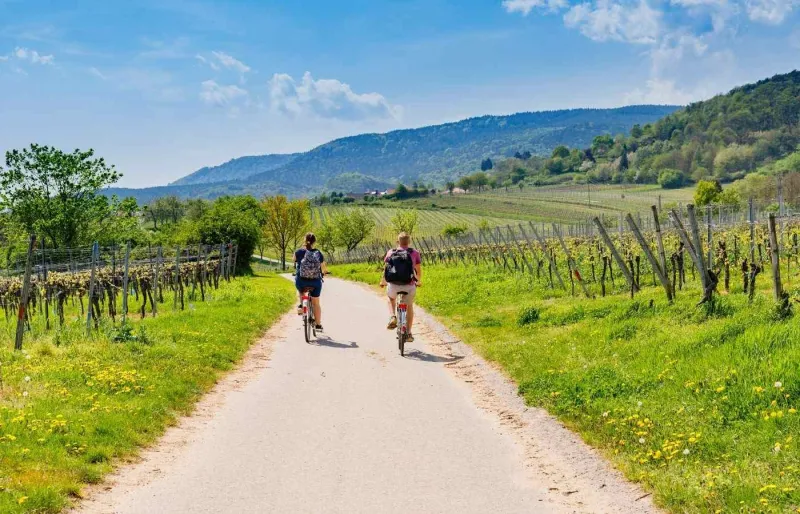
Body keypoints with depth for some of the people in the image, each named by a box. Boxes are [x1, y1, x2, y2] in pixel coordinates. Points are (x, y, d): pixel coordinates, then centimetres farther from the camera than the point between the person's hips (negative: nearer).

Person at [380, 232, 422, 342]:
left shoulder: (390, 253, 6)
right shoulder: (414, 253, 4)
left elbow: (385, 270, 10)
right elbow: (419, 270, 9)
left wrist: (383, 282, 28)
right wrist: (419, 281, 29)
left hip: (393, 285, 1)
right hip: (409, 286, -1)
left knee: (391, 298, 34)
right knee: (409, 307, 24)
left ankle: (392, 317, 11)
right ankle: (408, 334, 23)